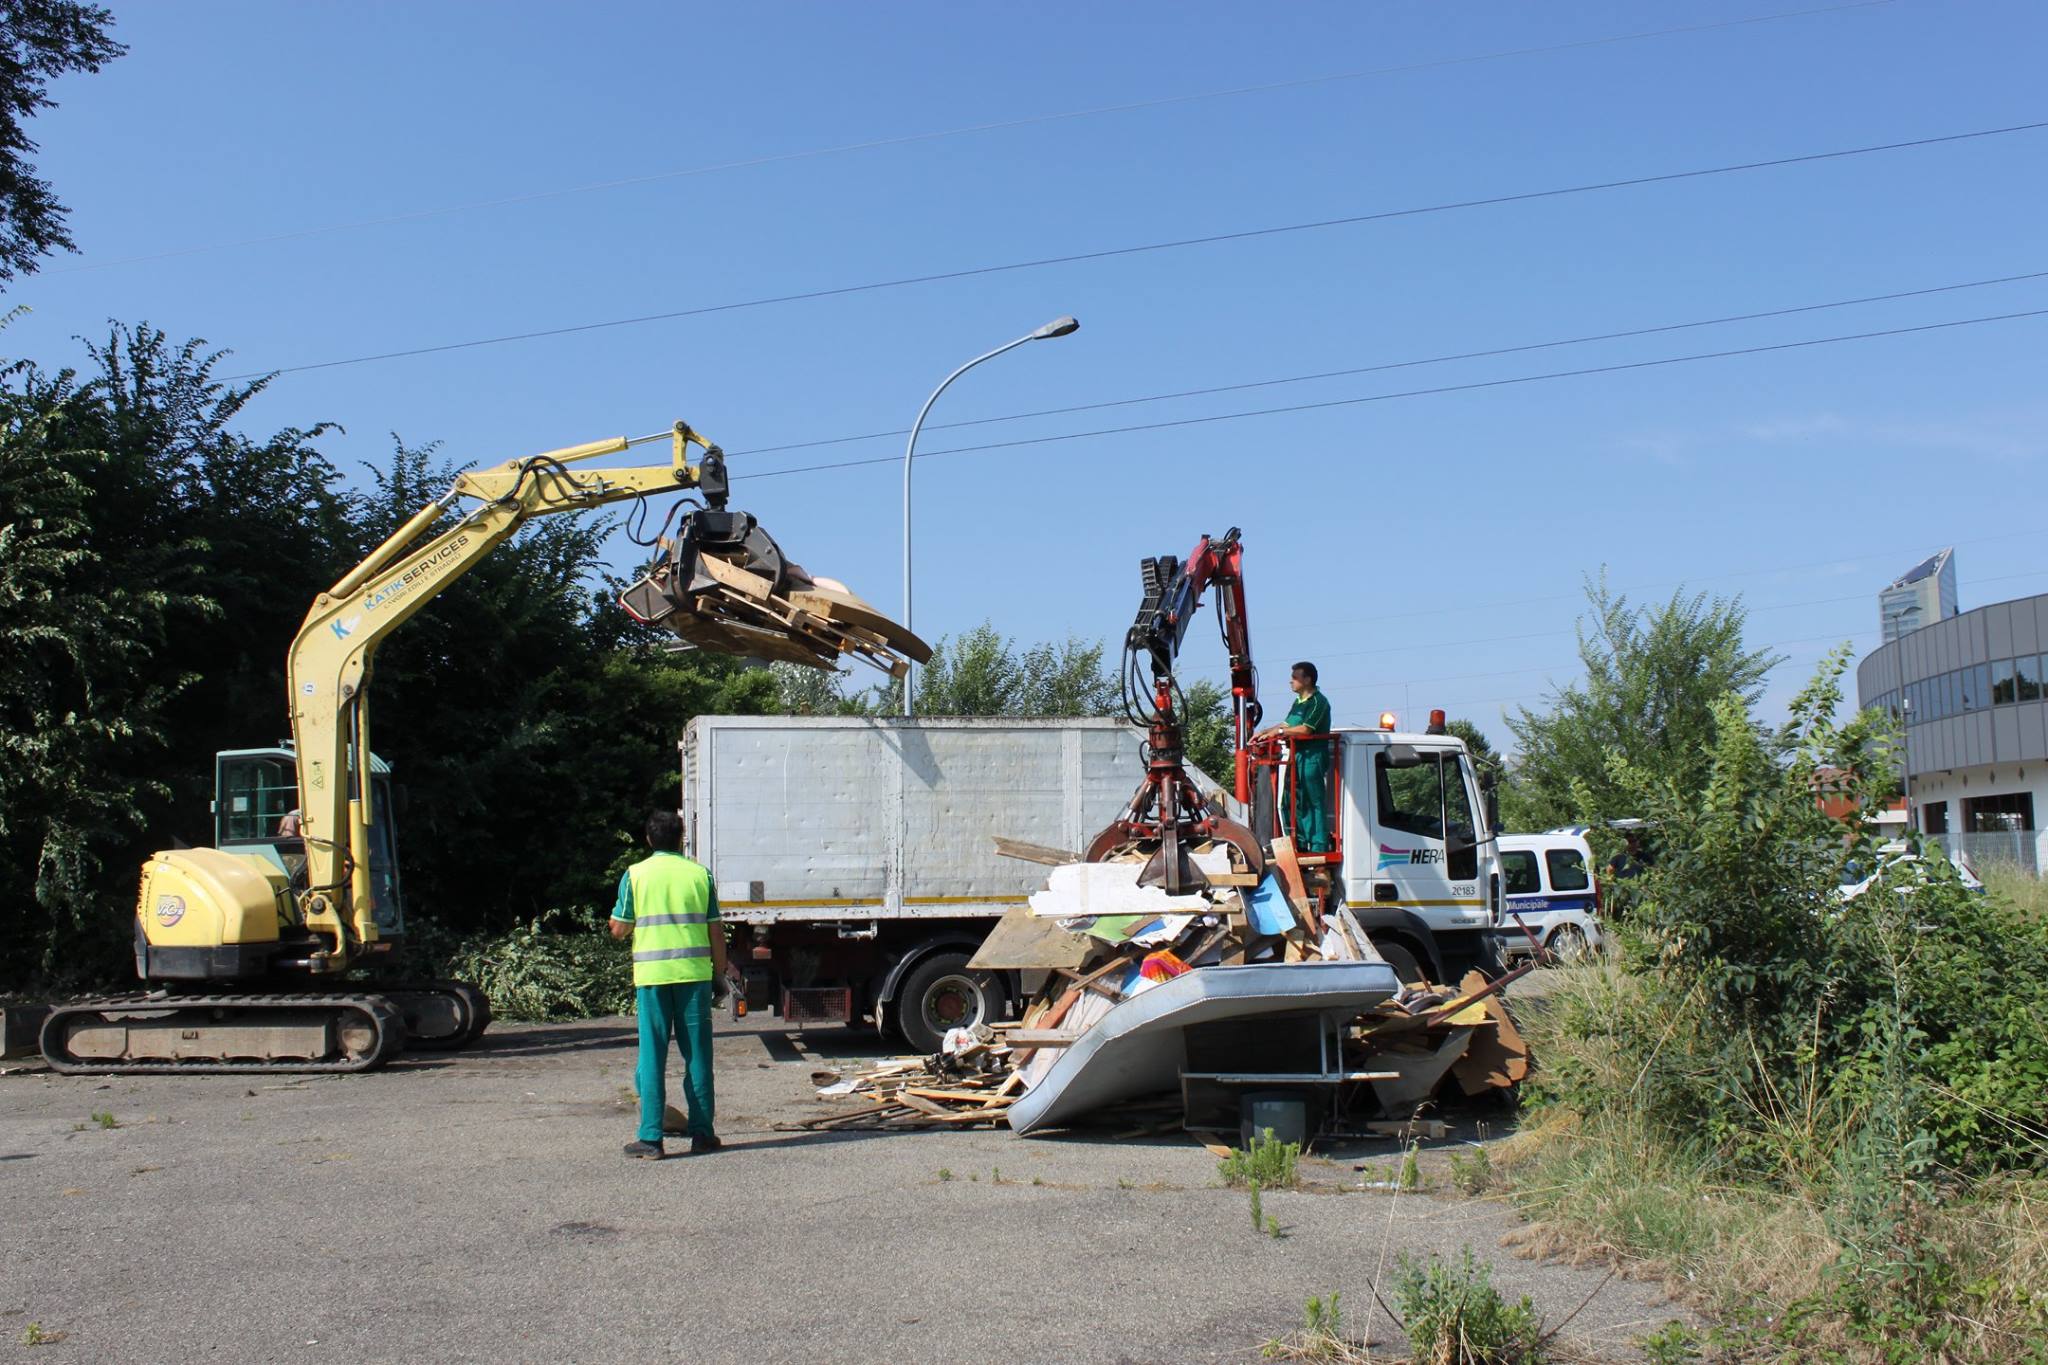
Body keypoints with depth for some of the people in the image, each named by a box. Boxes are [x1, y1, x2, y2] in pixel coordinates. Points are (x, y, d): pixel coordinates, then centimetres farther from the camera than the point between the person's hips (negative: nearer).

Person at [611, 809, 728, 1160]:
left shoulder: (635, 874, 0)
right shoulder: (699, 873, 3)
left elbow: (618, 929, 2)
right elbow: (716, 931, 3)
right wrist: (720, 974, 12)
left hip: (651, 974, -1)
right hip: (694, 973, 1)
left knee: (652, 1055, 2)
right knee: (697, 1054, 7)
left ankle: (651, 1138, 0)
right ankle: (701, 1133, 11)